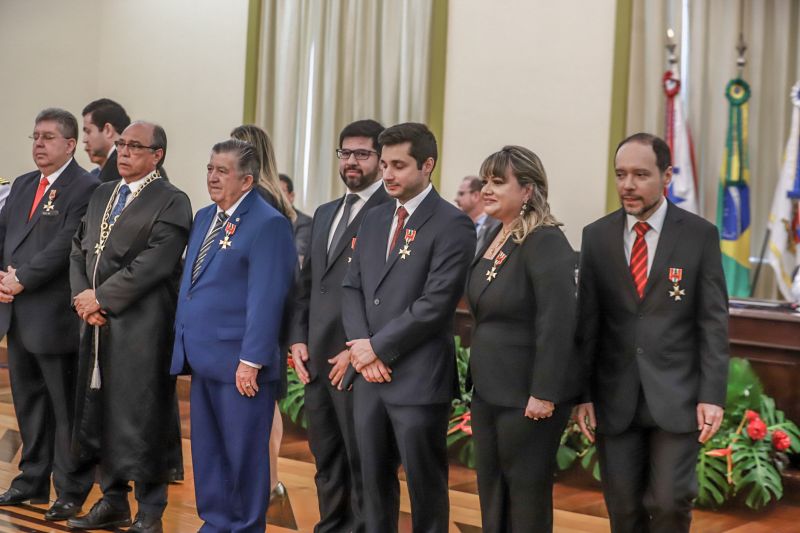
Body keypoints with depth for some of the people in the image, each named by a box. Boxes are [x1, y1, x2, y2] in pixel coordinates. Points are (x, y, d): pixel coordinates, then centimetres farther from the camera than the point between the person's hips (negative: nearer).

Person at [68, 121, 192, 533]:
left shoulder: (171, 202, -7)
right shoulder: (101, 194, 17)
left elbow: (152, 265, -17)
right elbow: (79, 250, 14)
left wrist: (101, 297, -14)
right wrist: (82, 297, -2)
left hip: (141, 328, -7)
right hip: (97, 325, 7)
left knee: (143, 418, -2)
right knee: (101, 413, 13)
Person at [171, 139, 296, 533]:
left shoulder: (268, 224, -13)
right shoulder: (204, 217, 14)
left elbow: (266, 300, -18)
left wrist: (251, 361, -20)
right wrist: (184, 340, 16)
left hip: (239, 363, -8)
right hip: (202, 356, 8)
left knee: (243, 451, 4)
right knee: (206, 447, 16)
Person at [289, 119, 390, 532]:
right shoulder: (324, 214, 19)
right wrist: (298, 339, 7)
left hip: (358, 362, -8)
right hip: (316, 359, 8)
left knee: (362, 462, 1)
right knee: (326, 459, 15)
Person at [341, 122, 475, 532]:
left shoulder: (452, 225, -9)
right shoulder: (373, 220, 14)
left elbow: (435, 304, -16)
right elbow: (352, 288, 11)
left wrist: (378, 346, -12)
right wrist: (361, 347, -5)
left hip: (418, 379, -6)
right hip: (370, 376, 7)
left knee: (425, 484, 5)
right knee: (374, 480, 14)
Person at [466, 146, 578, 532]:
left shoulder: (546, 242, -17)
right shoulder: (494, 239, 9)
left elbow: (557, 325, -22)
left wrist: (544, 395, -23)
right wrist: (476, 376, 13)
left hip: (525, 395, -8)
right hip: (488, 389, 9)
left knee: (526, 498, 3)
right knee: (491, 492, 15)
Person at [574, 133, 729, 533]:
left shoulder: (700, 235, -2)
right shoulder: (597, 236, 4)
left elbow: (713, 322, -3)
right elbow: (587, 321, 5)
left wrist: (712, 395, -9)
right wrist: (583, 394, 1)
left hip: (676, 395, -2)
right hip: (615, 398, 2)